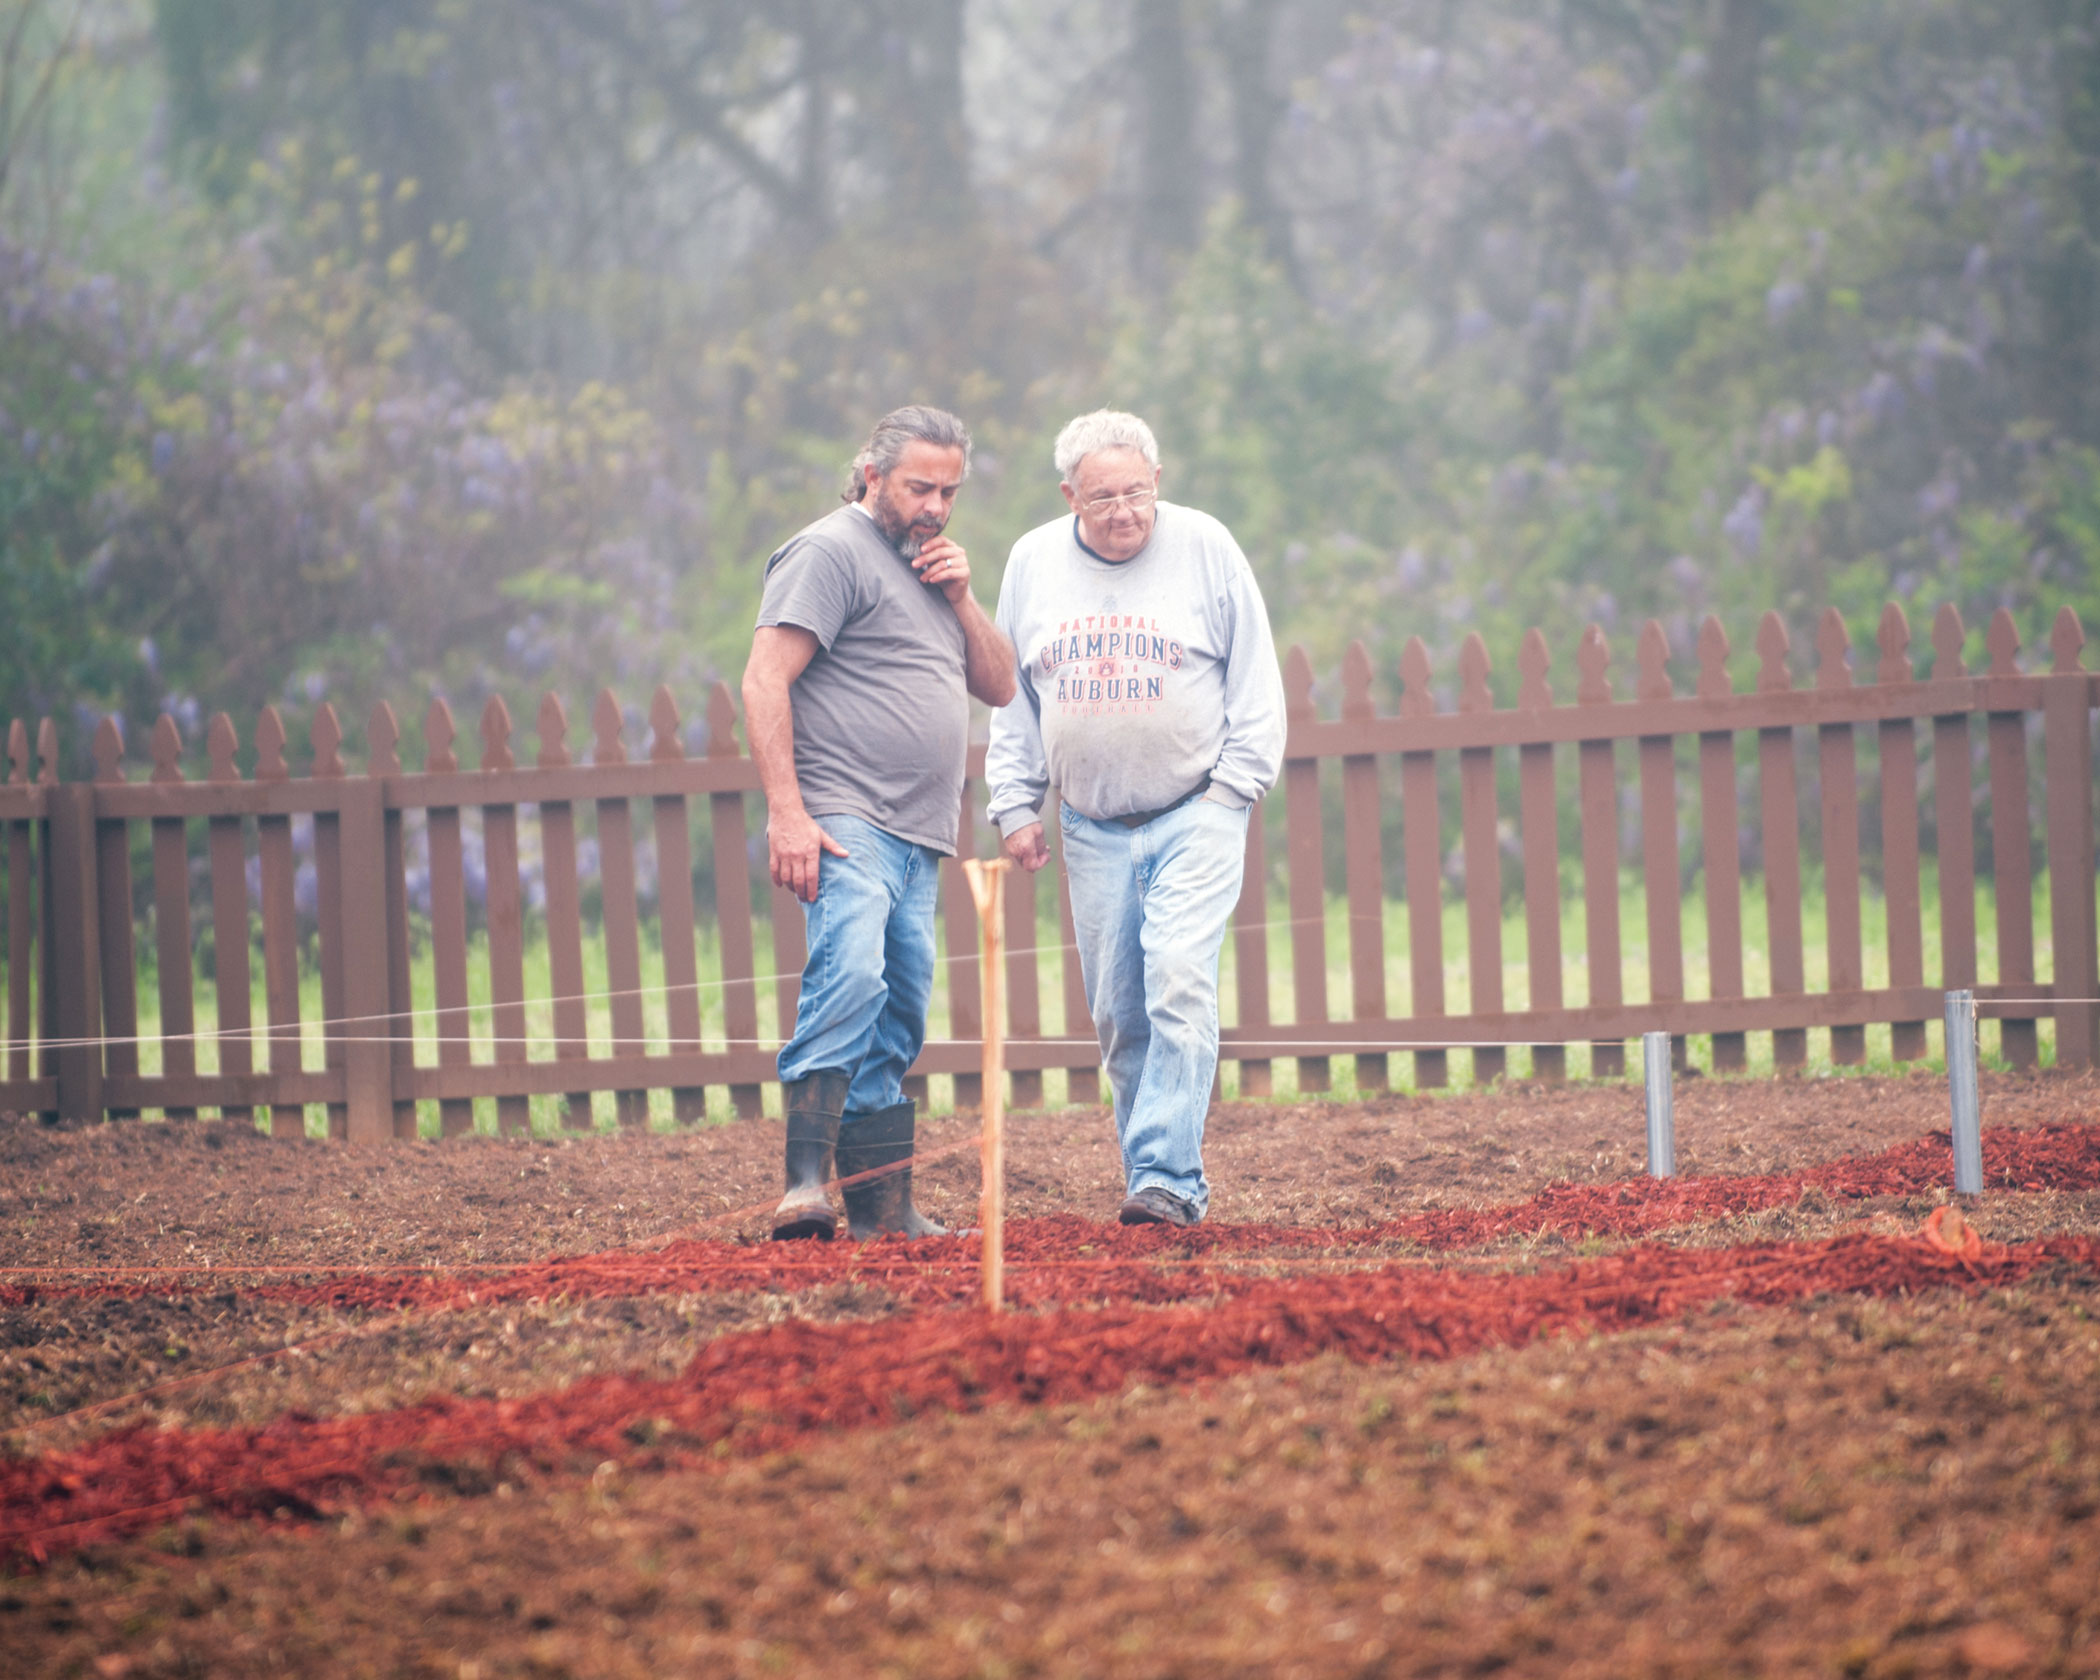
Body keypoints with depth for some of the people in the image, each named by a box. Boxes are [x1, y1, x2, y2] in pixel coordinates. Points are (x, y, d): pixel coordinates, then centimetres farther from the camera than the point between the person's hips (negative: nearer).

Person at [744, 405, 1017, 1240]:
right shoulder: (830, 552, -3)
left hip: (917, 841, 9)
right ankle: (806, 1181, -33)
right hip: (846, 825, -9)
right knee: (850, 977, -27)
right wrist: (785, 810, -21)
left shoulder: (929, 567, 25)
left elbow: (999, 686, 24)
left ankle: (882, 1208, 10)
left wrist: (961, 599, 7)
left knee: (895, 1023, 8)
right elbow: (765, 680, -12)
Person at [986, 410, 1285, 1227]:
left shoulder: (1205, 549, -3)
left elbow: (1255, 685, 2)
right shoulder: (1033, 562, 6)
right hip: (1092, 828, 4)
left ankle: (1164, 1178, -20)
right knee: (1118, 1015, 3)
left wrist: (1233, 790, -4)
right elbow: (1011, 698, 15)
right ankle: (1173, 1186, 10)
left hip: (1195, 815, -4)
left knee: (1180, 986, -18)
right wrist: (1015, 805, 11)